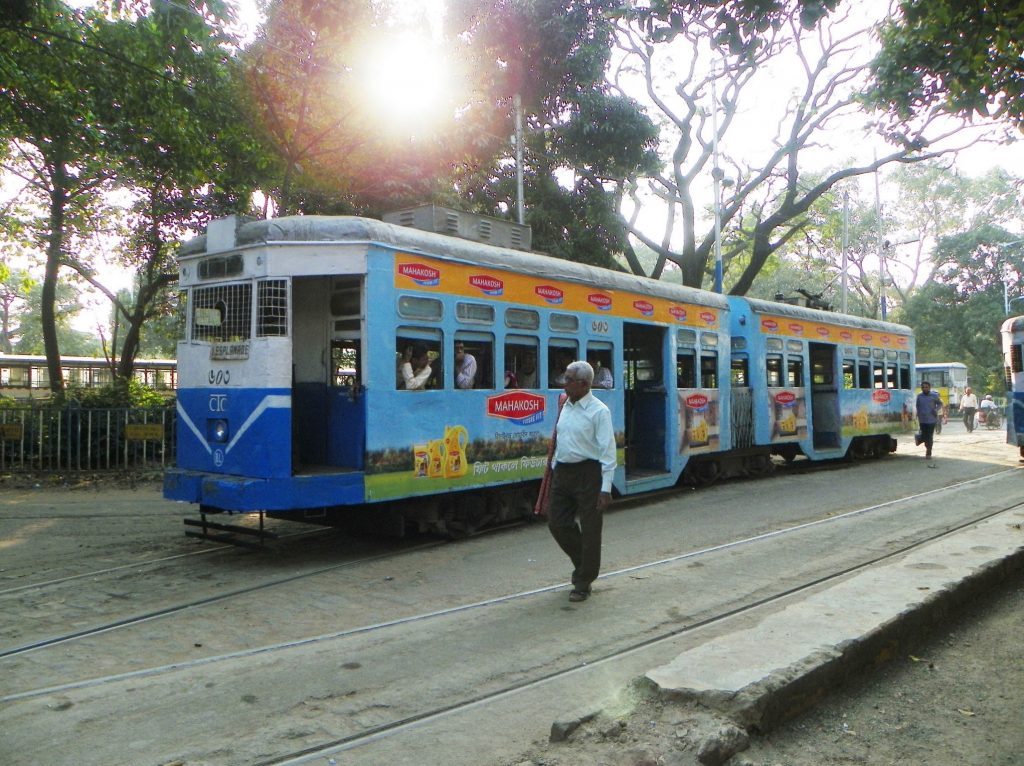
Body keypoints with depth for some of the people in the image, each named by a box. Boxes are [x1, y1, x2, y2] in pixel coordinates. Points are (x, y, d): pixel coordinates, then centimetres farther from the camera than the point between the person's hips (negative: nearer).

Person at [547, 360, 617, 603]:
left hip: (588, 474, -7)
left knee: (590, 530, 2)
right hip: (563, 473, 7)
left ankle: (583, 584, 15)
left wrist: (605, 488, -17)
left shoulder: (598, 410, -11)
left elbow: (608, 451, -14)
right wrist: (554, 468, 17)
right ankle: (582, 563, 33)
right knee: (557, 523, 9)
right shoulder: (566, 407, 11)